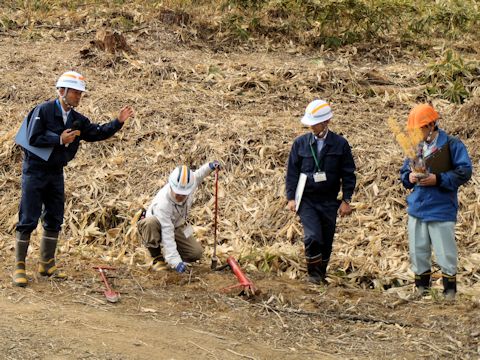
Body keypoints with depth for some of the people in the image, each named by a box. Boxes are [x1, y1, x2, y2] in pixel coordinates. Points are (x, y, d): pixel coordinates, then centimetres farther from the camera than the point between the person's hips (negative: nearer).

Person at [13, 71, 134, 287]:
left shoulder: (76, 120, 8)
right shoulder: (43, 111, -13)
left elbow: (97, 133, 4)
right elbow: (33, 139, -18)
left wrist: (118, 122, -8)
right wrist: (59, 139, -19)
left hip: (56, 173, 7)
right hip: (35, 172, -7)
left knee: (54, 220, 9)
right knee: (28, 220, -6)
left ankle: (47, 264, 20)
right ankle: (19, 267, -1)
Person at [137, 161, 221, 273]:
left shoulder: (188, 185, -24)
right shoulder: (162, 203, -40)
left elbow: (197, 176, 5)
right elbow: (167, 235, -40)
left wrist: (209, 167, -13)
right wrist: (175, 261, -44)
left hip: (177, 227, 6)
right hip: (160, 228, -6)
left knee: (196, 253, -12)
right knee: (150, 223, -42)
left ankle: (164, 250, 17)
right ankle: (157, 257, -14)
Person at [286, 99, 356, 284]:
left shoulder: (340, 144, -1)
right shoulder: (300, 143, 1)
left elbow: (348, 174, 3)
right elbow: (292, 171, 5)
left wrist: (346, 200, -2)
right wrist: (291, 197, -2)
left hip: (329, 201, 1)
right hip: (306, 200, -1)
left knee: (327, 241, 8)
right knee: (312, 236, -17)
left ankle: (321, 275, 25)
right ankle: (313, 273, 0)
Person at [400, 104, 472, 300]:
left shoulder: (451, 145, -8)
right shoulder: (415, 146, 10)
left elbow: (464, 172, -12)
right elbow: (404, 172, 18)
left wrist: (438, 179, -19)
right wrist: (409, 177, -6)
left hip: (441, 210, -6)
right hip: (417, 209, 6)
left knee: (445, 254, -1)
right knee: (418, 252, 12)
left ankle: (450, 291, 11)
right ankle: (421, 288, 24)